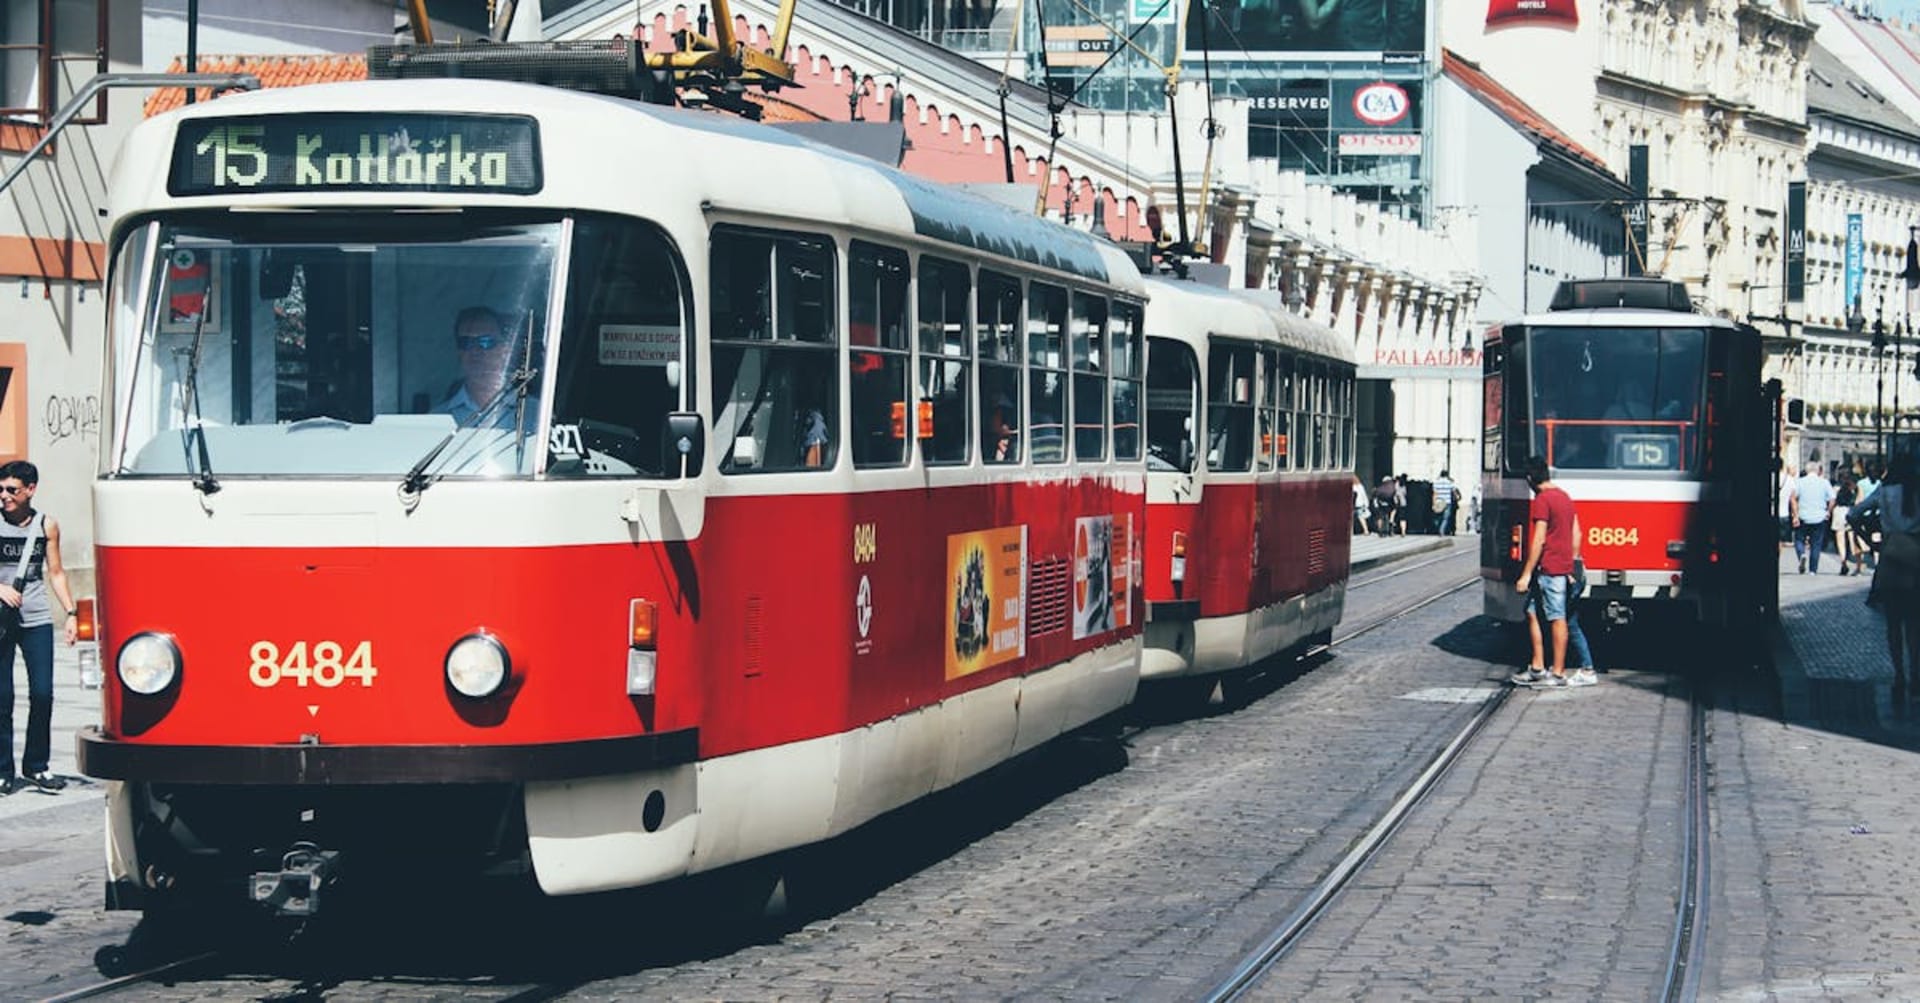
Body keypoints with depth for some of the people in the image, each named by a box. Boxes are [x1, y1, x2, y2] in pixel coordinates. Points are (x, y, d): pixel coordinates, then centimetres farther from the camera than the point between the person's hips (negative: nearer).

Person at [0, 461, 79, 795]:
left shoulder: (46, 525, 5)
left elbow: (56, 572, 12)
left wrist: (70, 612, 4)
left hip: (37, 620, 2)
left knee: (42, 694, -1)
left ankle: (36, 767, 11)